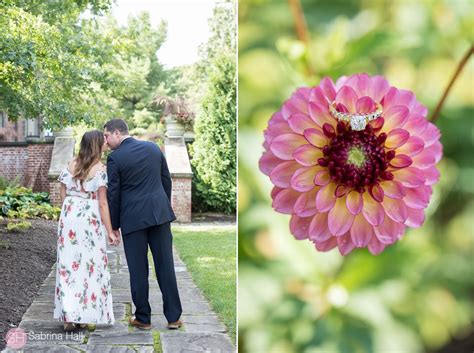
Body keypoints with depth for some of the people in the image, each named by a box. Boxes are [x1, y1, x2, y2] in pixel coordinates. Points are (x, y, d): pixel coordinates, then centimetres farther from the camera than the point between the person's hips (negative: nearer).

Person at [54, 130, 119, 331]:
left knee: (69, 264, 7)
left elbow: (63, 195, 8)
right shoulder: (100, 169, -9)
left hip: (68, 218, 5)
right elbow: (102, 203, -11)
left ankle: (69, 316, 4)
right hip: (90, 220, -5)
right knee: (90, 265, 6)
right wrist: (110, 231, -7)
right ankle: (84, 316, 9)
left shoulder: (71, 165, 6)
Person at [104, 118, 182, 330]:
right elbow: (166, 180, 11)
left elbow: (113, 194, -5)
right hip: (159, 214, 4)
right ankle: (173, 317, 10)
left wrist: (114, 225, 4)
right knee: (165, 265, 7)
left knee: (138, 269, 5)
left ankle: (143, 318, 13)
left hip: (133, 218, -4)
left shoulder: (115, 158, -7)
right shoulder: (153, 148, 7)